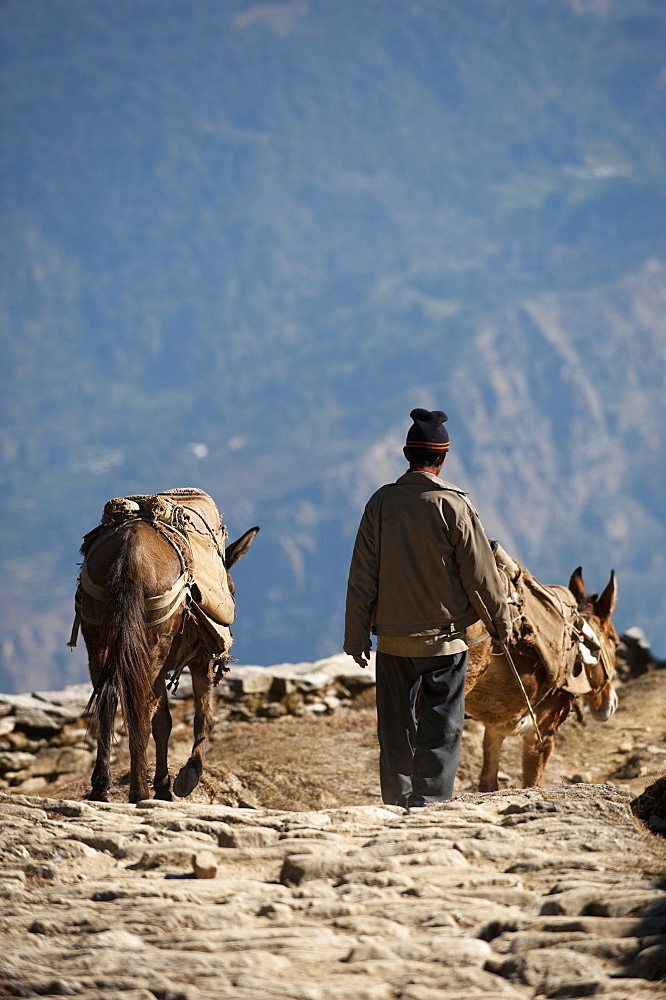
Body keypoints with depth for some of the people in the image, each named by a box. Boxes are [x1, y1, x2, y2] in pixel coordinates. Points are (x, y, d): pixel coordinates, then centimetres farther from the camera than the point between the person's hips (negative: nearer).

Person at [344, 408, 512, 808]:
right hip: (444, 638, -3)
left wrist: (356, 636, 8)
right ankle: (431, 801, -2)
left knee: (396, 727, 11)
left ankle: (398, 803, 16)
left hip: (393, 639, 3)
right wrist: (501, 621, 7)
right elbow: (480, 572, -7)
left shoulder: (382, 502, -2)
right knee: (441, 729, 3)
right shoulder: (454, 504, -10)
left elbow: (362, 576, 1)